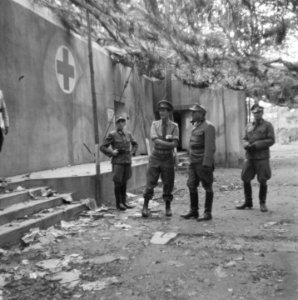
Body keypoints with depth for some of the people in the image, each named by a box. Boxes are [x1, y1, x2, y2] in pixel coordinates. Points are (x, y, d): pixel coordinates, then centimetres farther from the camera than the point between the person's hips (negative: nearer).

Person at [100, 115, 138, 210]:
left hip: (127, 161, 4)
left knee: (124, 182, 10)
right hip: (117, 162, -4)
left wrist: (132, 152, 11)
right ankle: (118, 203, 7)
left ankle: (124, 202, 19)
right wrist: (111, 152, -12)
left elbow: (135, 144, 25)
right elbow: (102, 147, -2)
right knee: (118, 182, -2)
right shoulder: (112, 135, -4)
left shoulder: (128, 134, 9)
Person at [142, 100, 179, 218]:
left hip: (168, 159, 0)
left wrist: (161, 142, -18)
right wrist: (169, 143, -20)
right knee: (150, 183, -2)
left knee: (168, 184, 7)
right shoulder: (155, 124, 0)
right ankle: (145, 207, 11)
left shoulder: (174, 126, -1)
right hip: (155, 157, 0)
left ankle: (168, 207, 23)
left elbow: (175, 144, -14)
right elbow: (155, 140, -15)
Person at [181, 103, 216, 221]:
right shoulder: (196, 125, 16)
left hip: (204, 162, -8)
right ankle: (194, 211, 16)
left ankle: (208, 213, 9)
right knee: (191, 185, 7)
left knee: (207, 188, 1)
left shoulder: (208, 126, -12)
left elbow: (210, 147, -19)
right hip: (193, 162, 9)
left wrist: (206, 163, -23)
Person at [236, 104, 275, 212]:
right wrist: (247, 145, -9)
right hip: (249, 157, 4)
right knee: (245, 179, 5)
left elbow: (271, 140, -7)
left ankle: (262, 203, 16)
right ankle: (248, 202, 20)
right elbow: (244, 139, 15)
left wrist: (256, 145, -15)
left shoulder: (268, 125, 0)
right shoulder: (248, 126, 14)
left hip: (262, 158, -4)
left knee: (263, 181, 0)